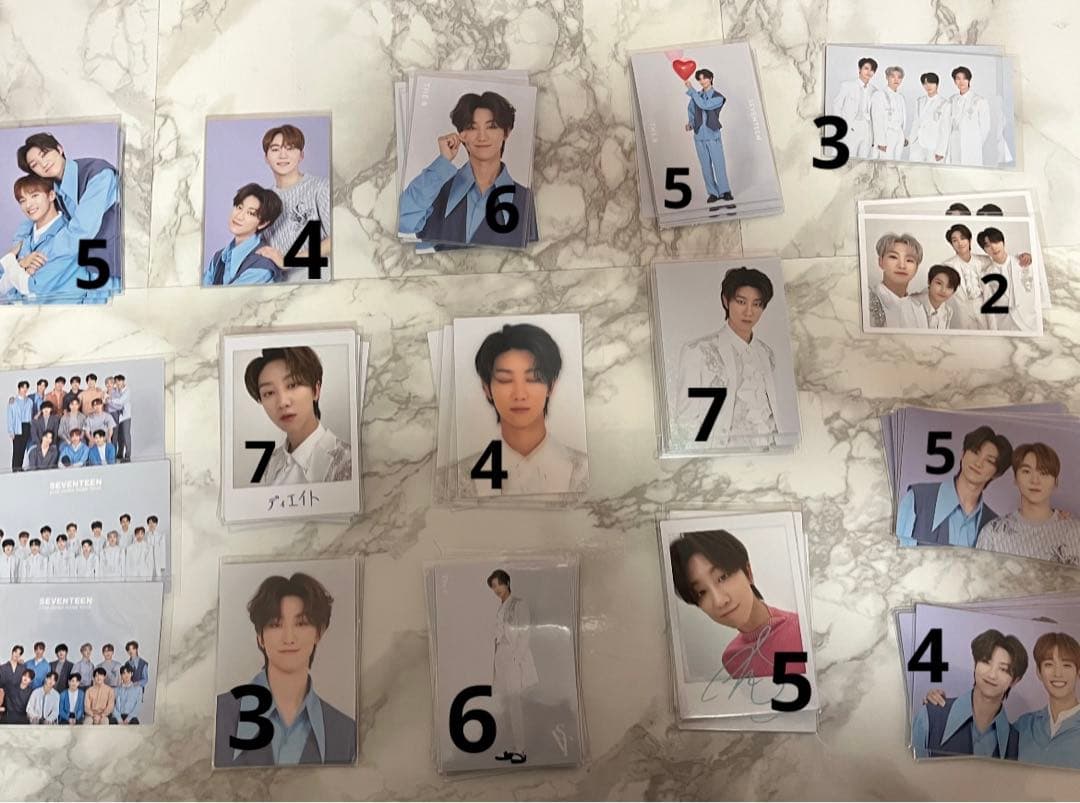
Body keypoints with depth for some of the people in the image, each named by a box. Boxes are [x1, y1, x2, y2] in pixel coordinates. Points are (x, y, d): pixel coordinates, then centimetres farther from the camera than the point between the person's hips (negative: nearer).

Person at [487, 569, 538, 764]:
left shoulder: (518, 604, -9)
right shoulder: (501, 606, 14)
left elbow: (524, 634, -12)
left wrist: (516, 659, -16)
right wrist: (496, 660, 13)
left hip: (515, 657, -8)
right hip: (501, 656, 8)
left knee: (515, 704, -7)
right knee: (502, 704, 7)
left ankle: (520, 750, -1)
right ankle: (511, 747, 14)